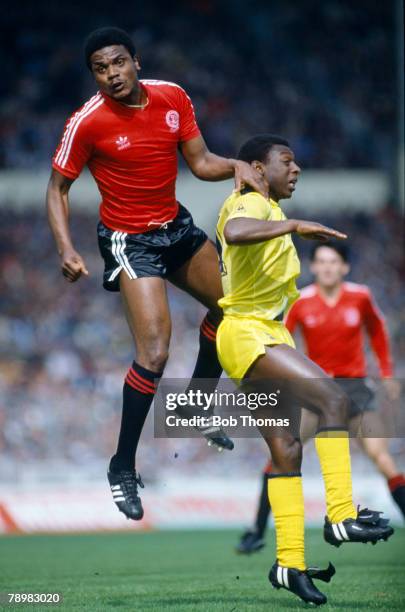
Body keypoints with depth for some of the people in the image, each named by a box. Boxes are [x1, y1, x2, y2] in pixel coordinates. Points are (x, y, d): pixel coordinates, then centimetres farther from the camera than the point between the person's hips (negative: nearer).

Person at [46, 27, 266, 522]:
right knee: (154, 354, -18)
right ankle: (122, 470, -4)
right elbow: (57, 189, -11)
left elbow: (200, 162, 1)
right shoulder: (88, 122, -20)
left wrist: (237, 167, -20)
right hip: (129, 240, -7)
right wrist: (66, 250, -24)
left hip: (176, 225, 7)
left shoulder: (173, 97, -7)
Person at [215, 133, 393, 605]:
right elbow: (235, 233, -34)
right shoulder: (250, 203, -10)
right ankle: (340, 516, -28)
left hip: (268, 335, 10)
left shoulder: (267, 210, 23)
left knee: (286, 451, 3)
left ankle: (289, 563, 2)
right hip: (247, 333, -10)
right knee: (332, 397, -25)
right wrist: (293, 225, -36)